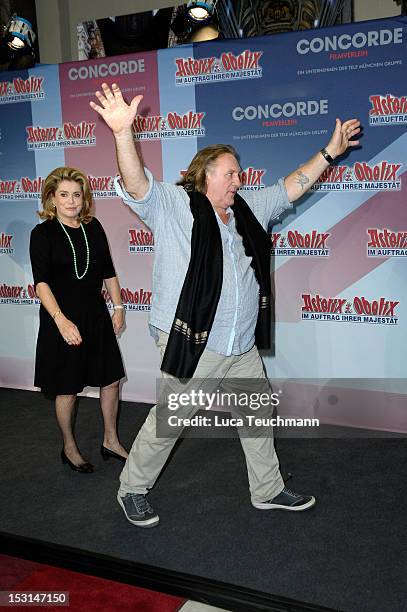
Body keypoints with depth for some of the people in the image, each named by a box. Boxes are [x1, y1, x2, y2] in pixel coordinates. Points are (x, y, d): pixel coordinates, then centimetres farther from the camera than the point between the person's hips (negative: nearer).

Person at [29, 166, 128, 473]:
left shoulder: (93, 227, 4)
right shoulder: (43, 233, -9)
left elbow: (108, 271, 11)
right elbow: (41, 282, -19)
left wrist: (118, 307, 8)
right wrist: (61, 320, -31)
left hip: (96, 315, 5)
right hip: (62, 319, -5)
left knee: (111, 378, 11)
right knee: (67, 389, 7)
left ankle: (111, 441, 29)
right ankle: (69, 448, 28)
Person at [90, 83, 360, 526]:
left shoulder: (247, 210, 12)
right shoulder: (174, 206, -8)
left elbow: (289, 188, 20)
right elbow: (137, 185, -23)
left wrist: (330, 152, 19)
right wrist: (123, 132, -39)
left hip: (243, 348, 7)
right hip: (193, 347, -7)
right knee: (166, 423, 4)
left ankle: (268, 490, 37)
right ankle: (132, 490, 26)